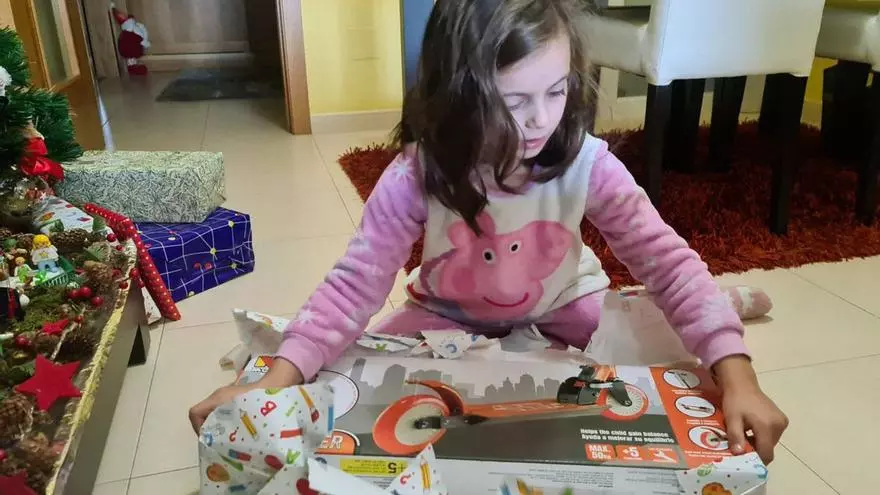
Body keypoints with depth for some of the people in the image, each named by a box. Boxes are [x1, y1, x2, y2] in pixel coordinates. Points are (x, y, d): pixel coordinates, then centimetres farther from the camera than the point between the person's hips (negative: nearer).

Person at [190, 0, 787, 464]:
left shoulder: (588, 166, -26)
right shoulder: (415, 176, -28)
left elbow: (670, 262, -26)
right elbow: (355, 284, -28)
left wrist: (736, 374, -38)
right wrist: (276, 379, -40)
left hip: (562, 310, 0)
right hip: (450, 315, 1)